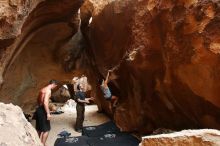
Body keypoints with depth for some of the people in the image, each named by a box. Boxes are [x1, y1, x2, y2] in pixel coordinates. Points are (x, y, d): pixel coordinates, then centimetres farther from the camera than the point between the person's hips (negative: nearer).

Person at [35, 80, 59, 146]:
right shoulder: (48, 90, -15)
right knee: (46, 129, 0)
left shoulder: (42, 89, 14)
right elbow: (45, 102, -25)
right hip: (42, 110, -10)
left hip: (39, 109, 10)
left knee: (39, 128, 18)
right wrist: (48, 113, -24)